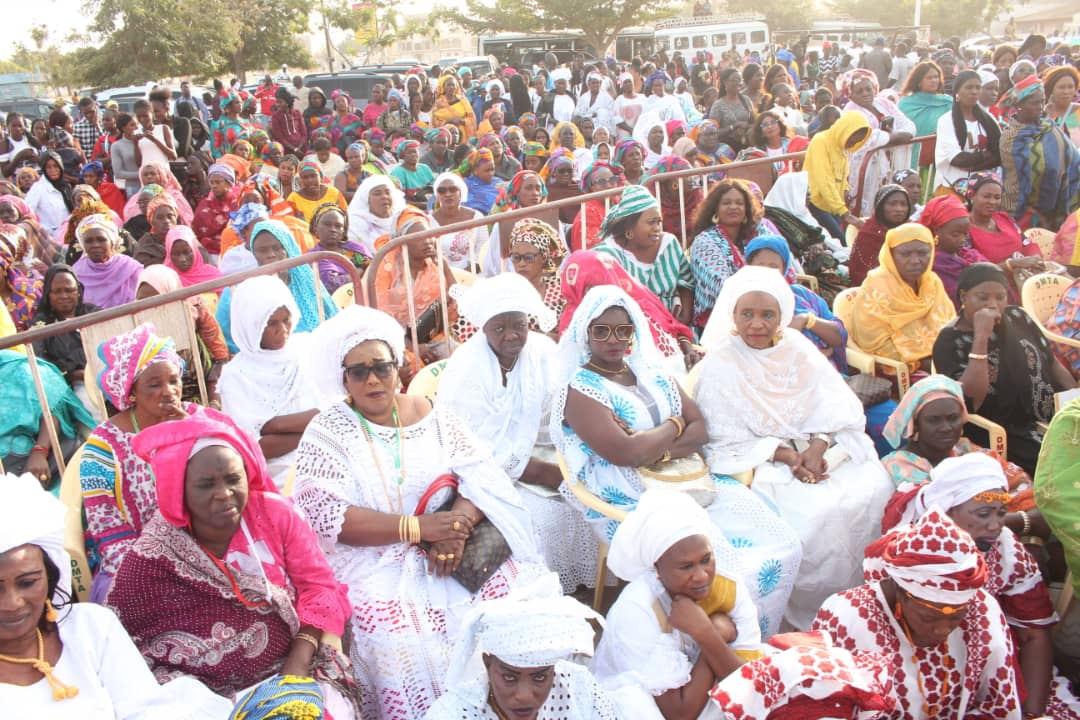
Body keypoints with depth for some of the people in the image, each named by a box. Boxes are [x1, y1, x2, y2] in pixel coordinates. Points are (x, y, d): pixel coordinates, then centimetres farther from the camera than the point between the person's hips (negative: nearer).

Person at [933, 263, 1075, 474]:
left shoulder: (1017, 317, 5)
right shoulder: (950, 341, -11)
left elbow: (1052, 363, 16)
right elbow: (969, 402, -24)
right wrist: (981, 337, -26)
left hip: (1055, 417, 6)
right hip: (1004, 436, -6)